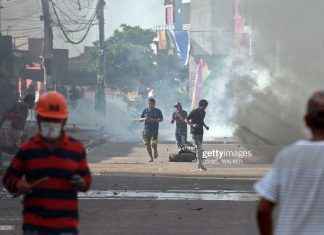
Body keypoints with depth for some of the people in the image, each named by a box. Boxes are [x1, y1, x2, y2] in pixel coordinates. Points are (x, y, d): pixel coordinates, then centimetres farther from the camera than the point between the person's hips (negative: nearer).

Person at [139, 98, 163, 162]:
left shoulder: (157, 111, 2)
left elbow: (161, 119, 6)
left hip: (155, 129, -2)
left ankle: (155, 151, 23)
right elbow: (140, 119, 12)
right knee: (148, 144, -1)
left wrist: (155, 120, -13)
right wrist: (144, 119, -11)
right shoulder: (145, 111, 8)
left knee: (153, 144, -12)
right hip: (146, 129, 2)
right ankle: (151, 157, 14)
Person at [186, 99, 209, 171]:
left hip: (200, 132, 7)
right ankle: (200, 165, -16)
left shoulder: (203, 113, 9)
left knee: (200, 149, 9)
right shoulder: (194, 112, -12)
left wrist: (205, 126, 9)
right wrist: (192, 125, -25)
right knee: (198, 148, -13)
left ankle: (200, 165, 14)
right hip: (194, 132, -7)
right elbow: (186, 120, -9)